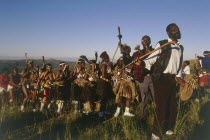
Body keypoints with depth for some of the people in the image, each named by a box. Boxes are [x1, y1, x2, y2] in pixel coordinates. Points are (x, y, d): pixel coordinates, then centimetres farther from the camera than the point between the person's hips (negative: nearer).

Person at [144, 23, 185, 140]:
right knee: (161, 106, -5)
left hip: (172, 79, 7)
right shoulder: (162, 44, -7)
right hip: (161, 79, -7)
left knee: (172, 105, 13)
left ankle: (168, 128, 33)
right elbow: (152, 58, -15)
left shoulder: (180, 47, 15)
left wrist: (178, 76, 19)